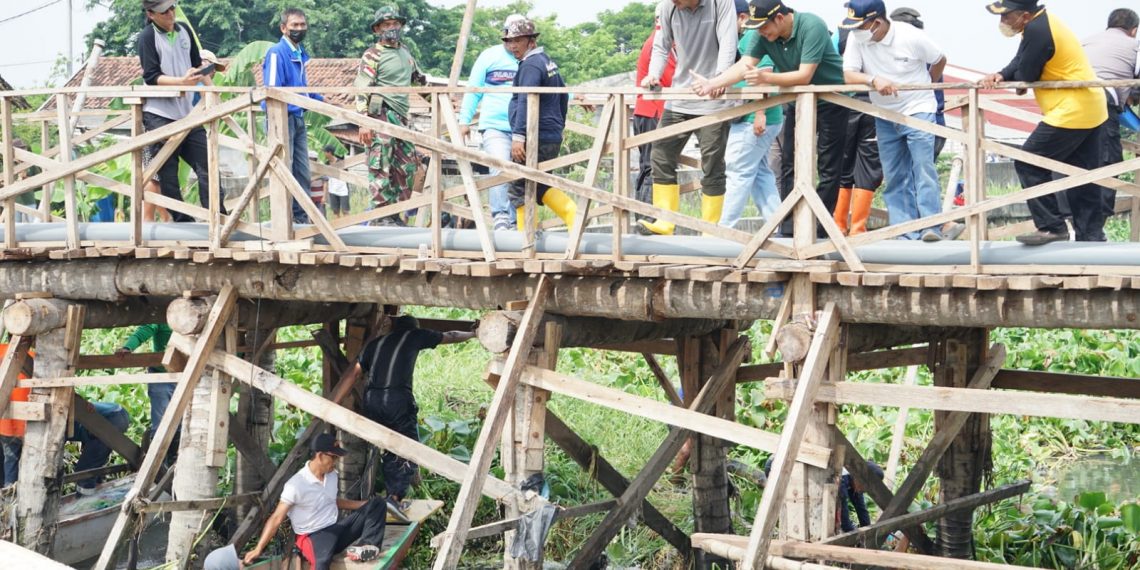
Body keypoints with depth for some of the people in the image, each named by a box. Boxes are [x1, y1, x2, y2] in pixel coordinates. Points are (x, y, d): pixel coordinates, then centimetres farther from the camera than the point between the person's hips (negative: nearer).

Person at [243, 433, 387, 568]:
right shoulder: (296, 484, -17)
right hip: (313, 536, -8)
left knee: (376, 504, -5)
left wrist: (365, 504, 19)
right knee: (323, 561, -43)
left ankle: (363, 547, -24)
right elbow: (276, 518, -17)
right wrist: (258, 549, -22)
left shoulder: (332, 475, 6)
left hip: (336, 528, 8)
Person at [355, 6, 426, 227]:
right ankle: (382, 215, -8)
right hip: (381, 115, -8)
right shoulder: (373, 55, -4)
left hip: (400, 116, 8)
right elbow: (362, 90, -10)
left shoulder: (405, 52, 18)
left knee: (406, 166, 7)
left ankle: (395, 213, 14)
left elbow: (419, 78, 34)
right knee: (381, 167, -9)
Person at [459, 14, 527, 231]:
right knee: (500, 168, -19)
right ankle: (501, 216, -16)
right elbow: (473, 90, 10)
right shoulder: (490, 56, 7)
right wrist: (465, 119, 4)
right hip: (495, 126, -2)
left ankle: (517, 221, 10)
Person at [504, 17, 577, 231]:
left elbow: (525, 101, -23)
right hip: (552, 137, 10)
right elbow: (564, 95, 28)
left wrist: (518, 136, -28)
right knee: (538, 185, 18)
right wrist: (558, 125, 34)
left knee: (519, 188, -3)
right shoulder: (547, 62, 19)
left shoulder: (530, 65, -12)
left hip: (535, 139, -10)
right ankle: (573, 214, 6)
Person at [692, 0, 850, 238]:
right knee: (790, 167, 4)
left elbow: (804, 76, -30)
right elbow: (744, 65, -17)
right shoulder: (766, 36, -10)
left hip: (830, 101, -6)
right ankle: (788, 231, 6)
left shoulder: (812, 27, -27)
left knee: (828, 168, -3)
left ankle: (819, 231, 1)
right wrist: (712, 83, -32)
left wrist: (765, 78, -38)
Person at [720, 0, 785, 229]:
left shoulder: (753, 36, -12)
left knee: (738, 172, -6)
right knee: (759, 172, 12)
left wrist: (760, 113, -23)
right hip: (750, 118, 10)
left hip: (753, 119, -10)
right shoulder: (743, 39, 18)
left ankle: (724, 230, -2)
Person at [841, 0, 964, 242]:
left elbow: (940, 60, -1)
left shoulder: (911, 37, -18)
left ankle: (932, 226, -16)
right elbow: (848, 75, -18)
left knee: (923, 168, -14)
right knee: (894, 176, 4)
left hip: (918, 111, -4)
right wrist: (874, 80, -36)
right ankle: (907, 232, 8)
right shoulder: (856, 39, -11)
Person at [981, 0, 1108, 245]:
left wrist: (1010, 79, 6)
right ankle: (1092, 237, 15)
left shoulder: (1037, 30, -20)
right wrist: (1001, 76, -6)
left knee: (1029, 165, -2)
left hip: (1071, 112, -10)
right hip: (1092, 109, 10)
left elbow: (1025, 75, -16)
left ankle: (1052, 227, 1)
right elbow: (1020, 62, 12)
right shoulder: (1043, 22, 12)